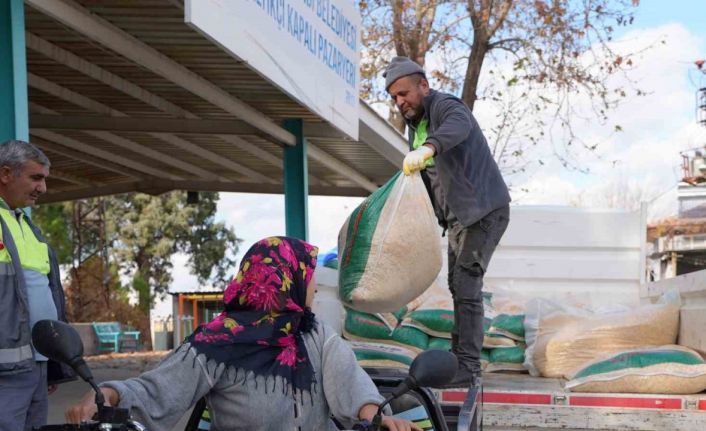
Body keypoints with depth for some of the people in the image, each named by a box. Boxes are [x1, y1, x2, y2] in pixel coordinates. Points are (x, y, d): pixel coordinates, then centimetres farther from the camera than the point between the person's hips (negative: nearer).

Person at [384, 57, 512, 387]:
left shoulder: (445, 106, -16)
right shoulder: (415, 124, 14)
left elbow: (458, 125, -43)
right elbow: (421, 177, 22)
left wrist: (427, 148, -62)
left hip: (484, 211, -10)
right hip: (458, 216, 10)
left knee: (466, 285, -16)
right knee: (457, 285, 15)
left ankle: (468, 367, -16)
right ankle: (460, 356, 25)